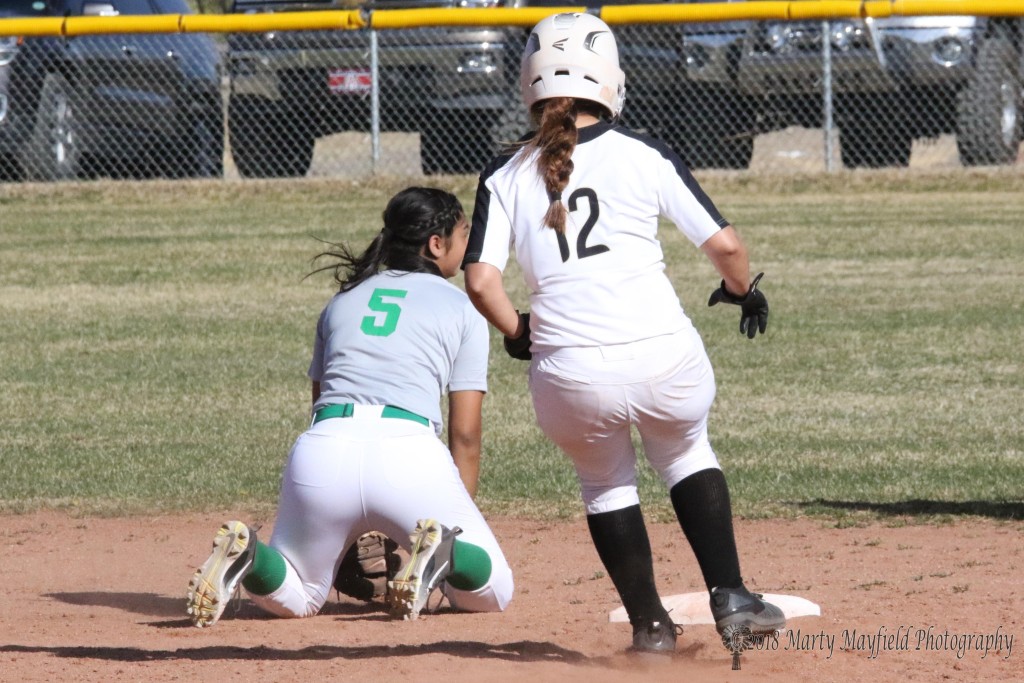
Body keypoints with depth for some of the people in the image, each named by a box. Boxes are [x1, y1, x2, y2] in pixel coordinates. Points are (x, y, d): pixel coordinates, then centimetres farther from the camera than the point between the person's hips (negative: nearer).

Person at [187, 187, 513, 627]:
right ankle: (441, 554, -23)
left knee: (288, 598, 22)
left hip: (324, 446, 3)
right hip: (410, 451, -3)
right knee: (492, 593, 12)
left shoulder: (343, 300, 27)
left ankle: (247, 556, -13)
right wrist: (460, 520, 18)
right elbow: (465, 434, 11)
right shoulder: (461, 310, 16)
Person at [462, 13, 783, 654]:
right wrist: (744, 290, 21)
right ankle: (731, 596, 20)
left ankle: (650, 624, 27)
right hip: (664, 358, -1)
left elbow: (481, 280, -4)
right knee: (687, 453, 29)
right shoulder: (643, 154, 1)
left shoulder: (507, 175, 5)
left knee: (606, 481, 28)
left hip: (570, 376, 1)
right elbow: (724, 243, 0)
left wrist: (518, 333, 15)